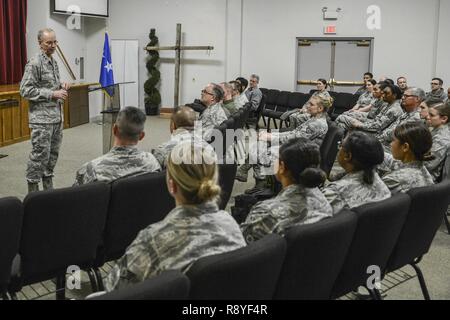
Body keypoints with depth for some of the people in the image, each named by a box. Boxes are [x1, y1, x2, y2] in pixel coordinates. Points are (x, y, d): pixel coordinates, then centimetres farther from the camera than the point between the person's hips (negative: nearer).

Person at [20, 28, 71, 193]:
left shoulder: (54, 61, 13)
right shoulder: (34, 63, -12)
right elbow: (26, 90, -16)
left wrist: (61, 85, 4)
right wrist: (52, 94, -18)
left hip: (57, 117, 8)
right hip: (41, 119, -8)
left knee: (53, 154, 13)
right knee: (40, 155, -5)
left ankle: (48, 187, 24)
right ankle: (33, 190, 5)